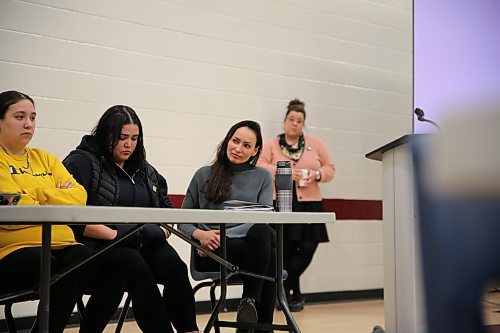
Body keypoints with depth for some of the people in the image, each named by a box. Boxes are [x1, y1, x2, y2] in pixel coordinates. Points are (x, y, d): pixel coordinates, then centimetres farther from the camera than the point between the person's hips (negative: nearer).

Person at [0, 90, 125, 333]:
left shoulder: (44, 159, 21)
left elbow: (79, 197, 10)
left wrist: (39, 192, -3)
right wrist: (59, 197, 4)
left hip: (62, 247, 6)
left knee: (113, 274, -20)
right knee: (66, 274, -34)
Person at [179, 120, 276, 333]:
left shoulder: (262, 177, 15)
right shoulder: (204, 175, 15)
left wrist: (224, 235, -13)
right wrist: (199, 234, -9)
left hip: (251, 246, 1)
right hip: (212, 254, -1)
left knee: (264, 233, -39)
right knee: (268, 255, -34)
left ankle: (249, 301, -24)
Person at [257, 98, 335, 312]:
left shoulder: (316, 144, 15)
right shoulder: (271, 145, 8)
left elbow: (330, 169, 14)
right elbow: (260, 168, -5)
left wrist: (316, 175, -8)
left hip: (309, 204, 2)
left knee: (308, 248, -7)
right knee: (285, 251, -1)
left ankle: (287, 291, 11)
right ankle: (293, 294, 14)